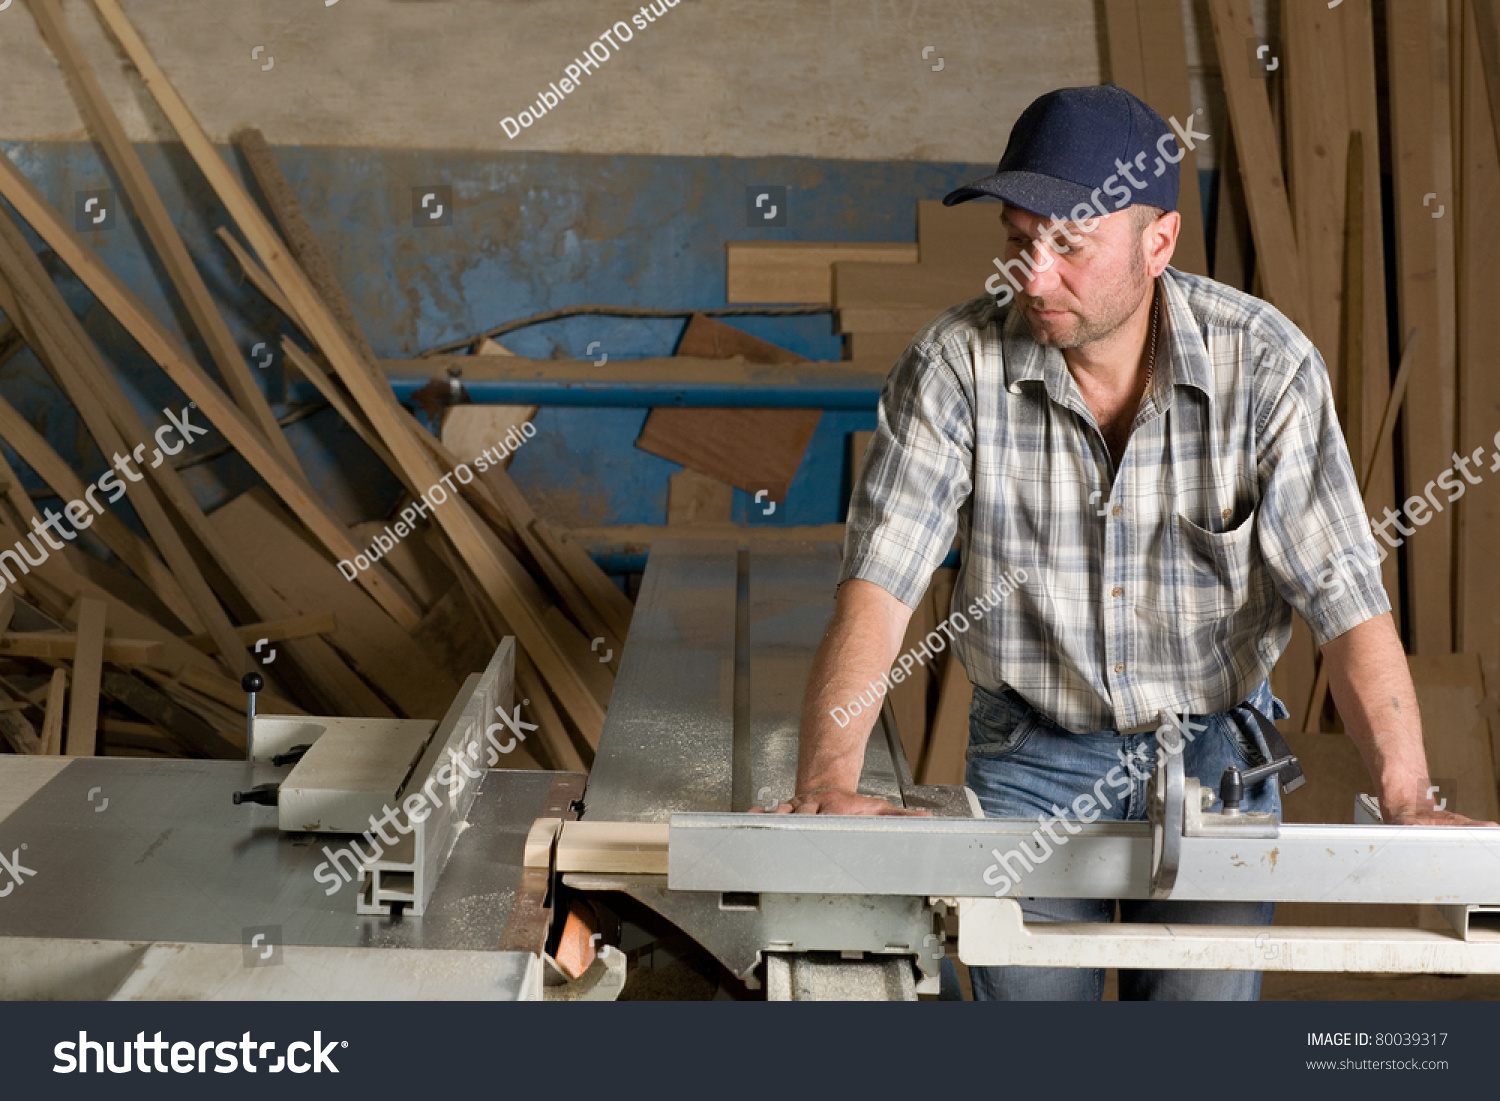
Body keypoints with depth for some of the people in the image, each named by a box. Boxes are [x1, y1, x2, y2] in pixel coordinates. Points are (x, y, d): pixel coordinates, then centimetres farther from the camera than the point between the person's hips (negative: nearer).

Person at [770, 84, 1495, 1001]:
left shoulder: (1263, 363, -16)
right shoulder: (955, 365, -15)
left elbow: (1345, 597, -17)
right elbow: (878, 583, -19)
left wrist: (1409, 802, -26)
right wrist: (828, 780, -31)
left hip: (1215, 752, 0)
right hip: (1032, 760, 0)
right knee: (1026, 985, 1)